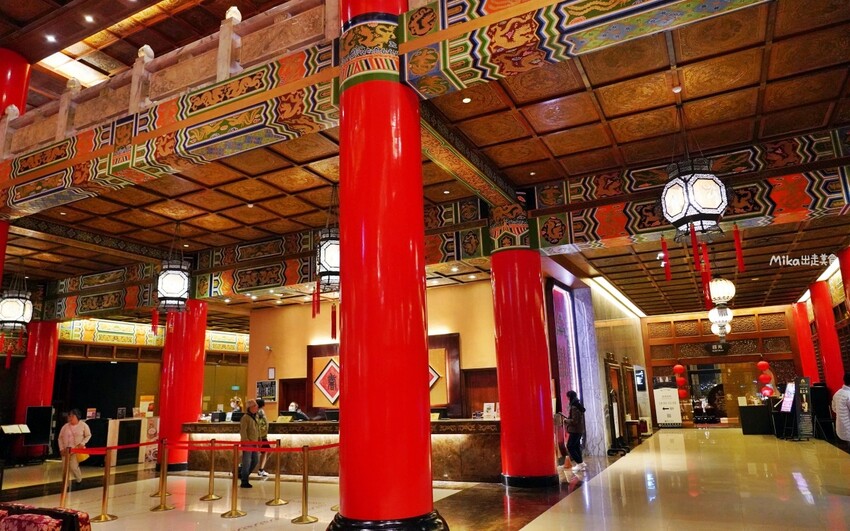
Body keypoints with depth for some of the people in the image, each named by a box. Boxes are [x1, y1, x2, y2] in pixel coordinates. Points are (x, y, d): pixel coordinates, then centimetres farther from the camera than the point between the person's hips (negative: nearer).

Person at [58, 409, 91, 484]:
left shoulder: (83, 425, -3)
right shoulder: (65, 427, 4)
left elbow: (88, 435, 3)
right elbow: (60, 438, 9)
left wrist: (82, 443, -12)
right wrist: (61, 449, 0)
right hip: (66, 450, 4)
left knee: (73, 466, -13)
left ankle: (79, 480, 14)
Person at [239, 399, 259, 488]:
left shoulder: (255, 417, 17)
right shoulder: (245, 417, -11)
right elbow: (243, 431, -18)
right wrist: (246, 441, -23)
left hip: (254, 443, 9)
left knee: (254, 461, 14)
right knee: (247, 463, -3)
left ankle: (243, 475, 29)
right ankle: (244, 482, 5)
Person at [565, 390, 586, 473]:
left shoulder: (574, 407, -18)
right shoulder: (578, 406, 13)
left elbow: (574, 421, -21)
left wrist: (566, 420, -7)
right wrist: (568, 418, 13)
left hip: (575, 430, -10)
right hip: (579, 430, 10)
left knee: (570, 447, -5)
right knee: (576, 447, 12)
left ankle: (580, 463, -4)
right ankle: (580, 464, 12)